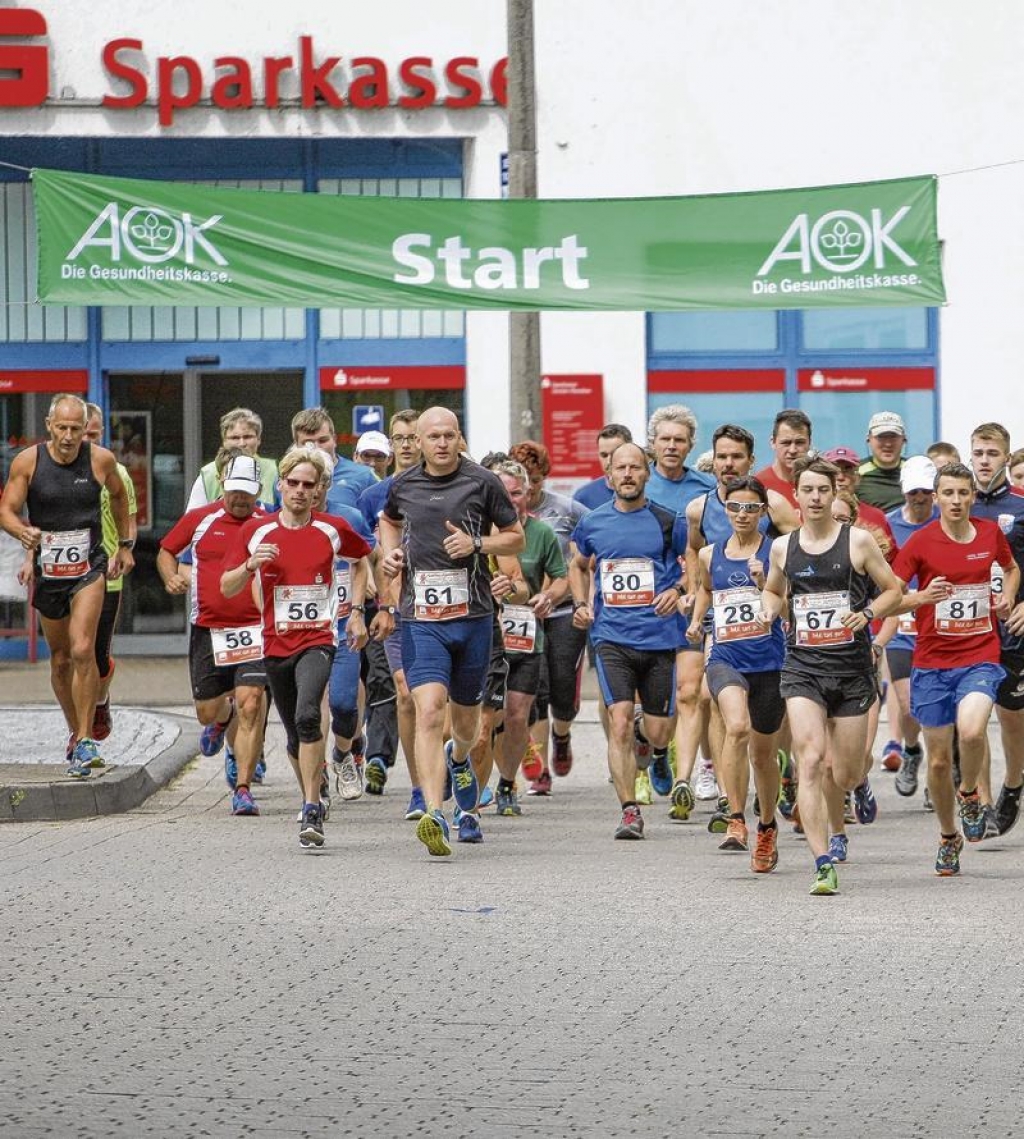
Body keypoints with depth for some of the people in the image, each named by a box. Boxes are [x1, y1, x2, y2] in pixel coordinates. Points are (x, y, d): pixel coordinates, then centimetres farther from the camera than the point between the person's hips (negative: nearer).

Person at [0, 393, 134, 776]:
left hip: (89, 567, -2)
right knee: (60, 659, 12)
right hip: (47, 569, 2)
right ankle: (76, 732, 31)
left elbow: (118, 495, 15)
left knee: (82, 651, -19)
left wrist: (125, 545, 19)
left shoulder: (101, 460, -6)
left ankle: (85, 741, -15)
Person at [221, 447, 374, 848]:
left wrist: (357, 612, 14)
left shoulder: (333, 529, 1)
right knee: (295, 737, 12)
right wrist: (250, 564, -15)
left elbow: (362, 560, 22)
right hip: (275, 644, 3)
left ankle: (312, 812, -26)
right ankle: (312, 800, 37)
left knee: (307, 717, -26)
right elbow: (227, 588, 5)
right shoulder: (255, 531, 3)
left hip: (317, 639, -3)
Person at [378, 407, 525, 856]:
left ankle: (459, 759, 54)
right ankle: (434, 815, -26)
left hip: (472, 616, 0)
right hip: (420, 618, 0)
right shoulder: (403, 486, 6)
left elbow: (516, 538, 7)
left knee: (465, 715, 16)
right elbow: (388, 520, 29)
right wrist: (390, 552, 8)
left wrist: (476, 543, -11)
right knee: (429, 713, -18)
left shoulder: (482, 482, -1)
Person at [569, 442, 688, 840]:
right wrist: (581, 604, 9)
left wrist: (677, 590, -9)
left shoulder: (668, 522, 0)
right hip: (612, 638, 0)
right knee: (620, 724, -16)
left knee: (658, 734, 5)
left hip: (660, 638, 0)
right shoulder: (593, 523, 7)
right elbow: (578, 566, 25)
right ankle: (630, 811, -13)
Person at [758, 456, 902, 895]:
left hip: (852, 667, -1)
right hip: (802, 666, 1)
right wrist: (768, 609, 2)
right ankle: (823, 865, -19)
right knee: (811, 760, -18)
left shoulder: (858, 541, -1)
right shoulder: (783, 547, 7)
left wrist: (867, 614, -13)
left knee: (846, 777, 6)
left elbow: (893, 591, 6)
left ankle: (860, 780, 47)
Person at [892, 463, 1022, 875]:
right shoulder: (921, 542, -5)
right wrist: (923, 597, -24)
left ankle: (969, 794, 4)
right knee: (939, 758, 4)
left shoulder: (990, 533, 3)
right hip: (932, 661, 0)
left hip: (981, 658, 0)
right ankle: (948, 836, 27)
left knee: (971, 731, -27)